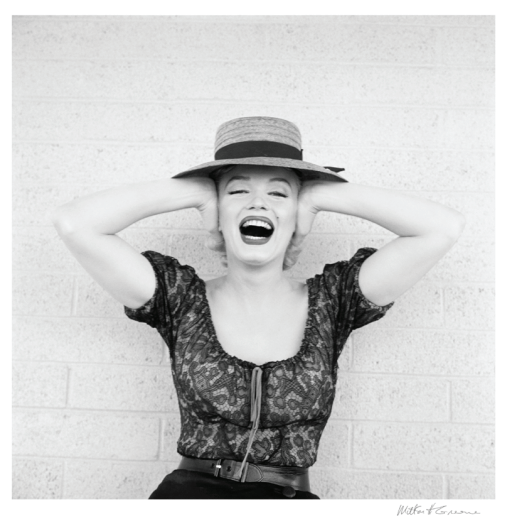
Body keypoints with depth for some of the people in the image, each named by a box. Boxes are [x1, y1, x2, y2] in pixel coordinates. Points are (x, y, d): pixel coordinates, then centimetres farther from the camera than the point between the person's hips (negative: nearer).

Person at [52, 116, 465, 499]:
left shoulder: (330, 302, 4)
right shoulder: (182, 300, 3)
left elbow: (444, 227, -3)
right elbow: (74, 223, -5)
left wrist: (321, 195, 0)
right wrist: (194, 191, -2)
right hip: (191, 489, -1)